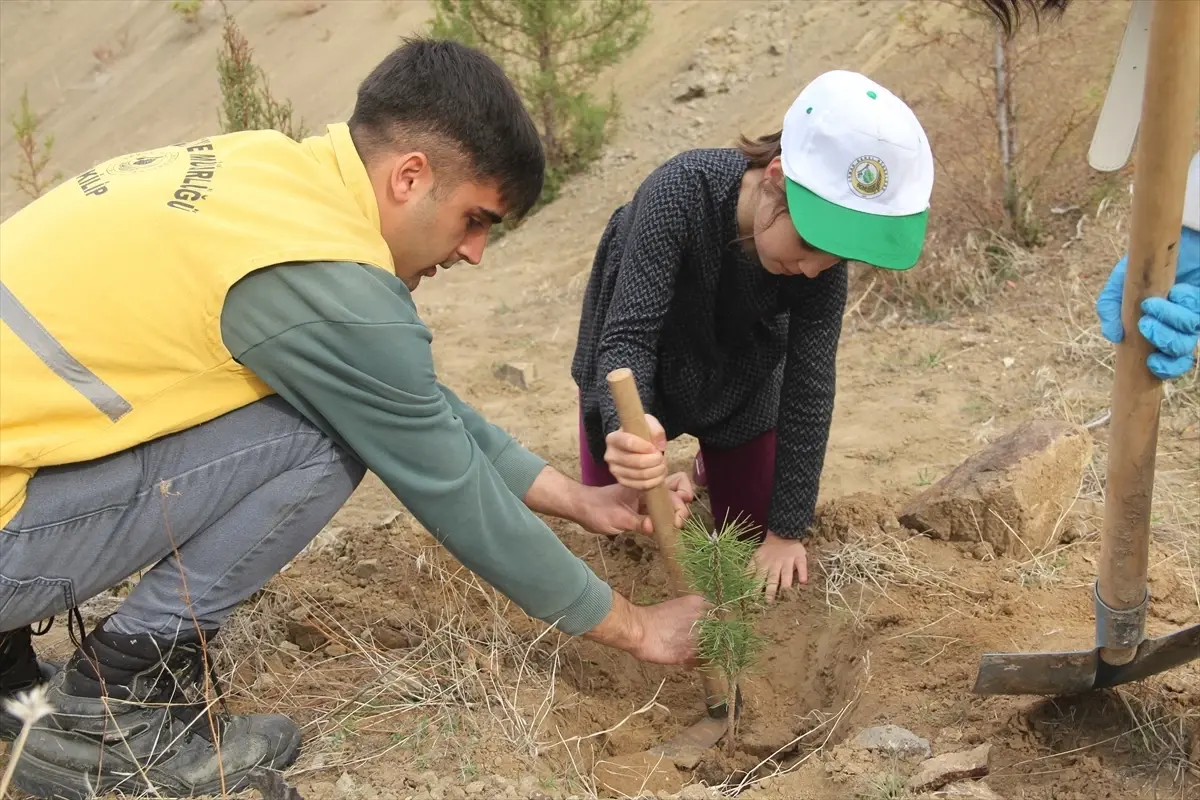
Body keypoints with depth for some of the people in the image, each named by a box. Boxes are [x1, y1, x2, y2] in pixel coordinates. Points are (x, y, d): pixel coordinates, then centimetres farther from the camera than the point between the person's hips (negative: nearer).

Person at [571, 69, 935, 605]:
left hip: (740, 377, 2)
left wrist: (786, 531, -20)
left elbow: (809, 385, -22)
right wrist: (624, 427, -61)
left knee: (752, 529, 9)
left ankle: (720, 461, 40)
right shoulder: (682, 193, -40)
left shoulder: (824, 253, -28)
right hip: (637, 372, -2)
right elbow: (628, 335, -39)